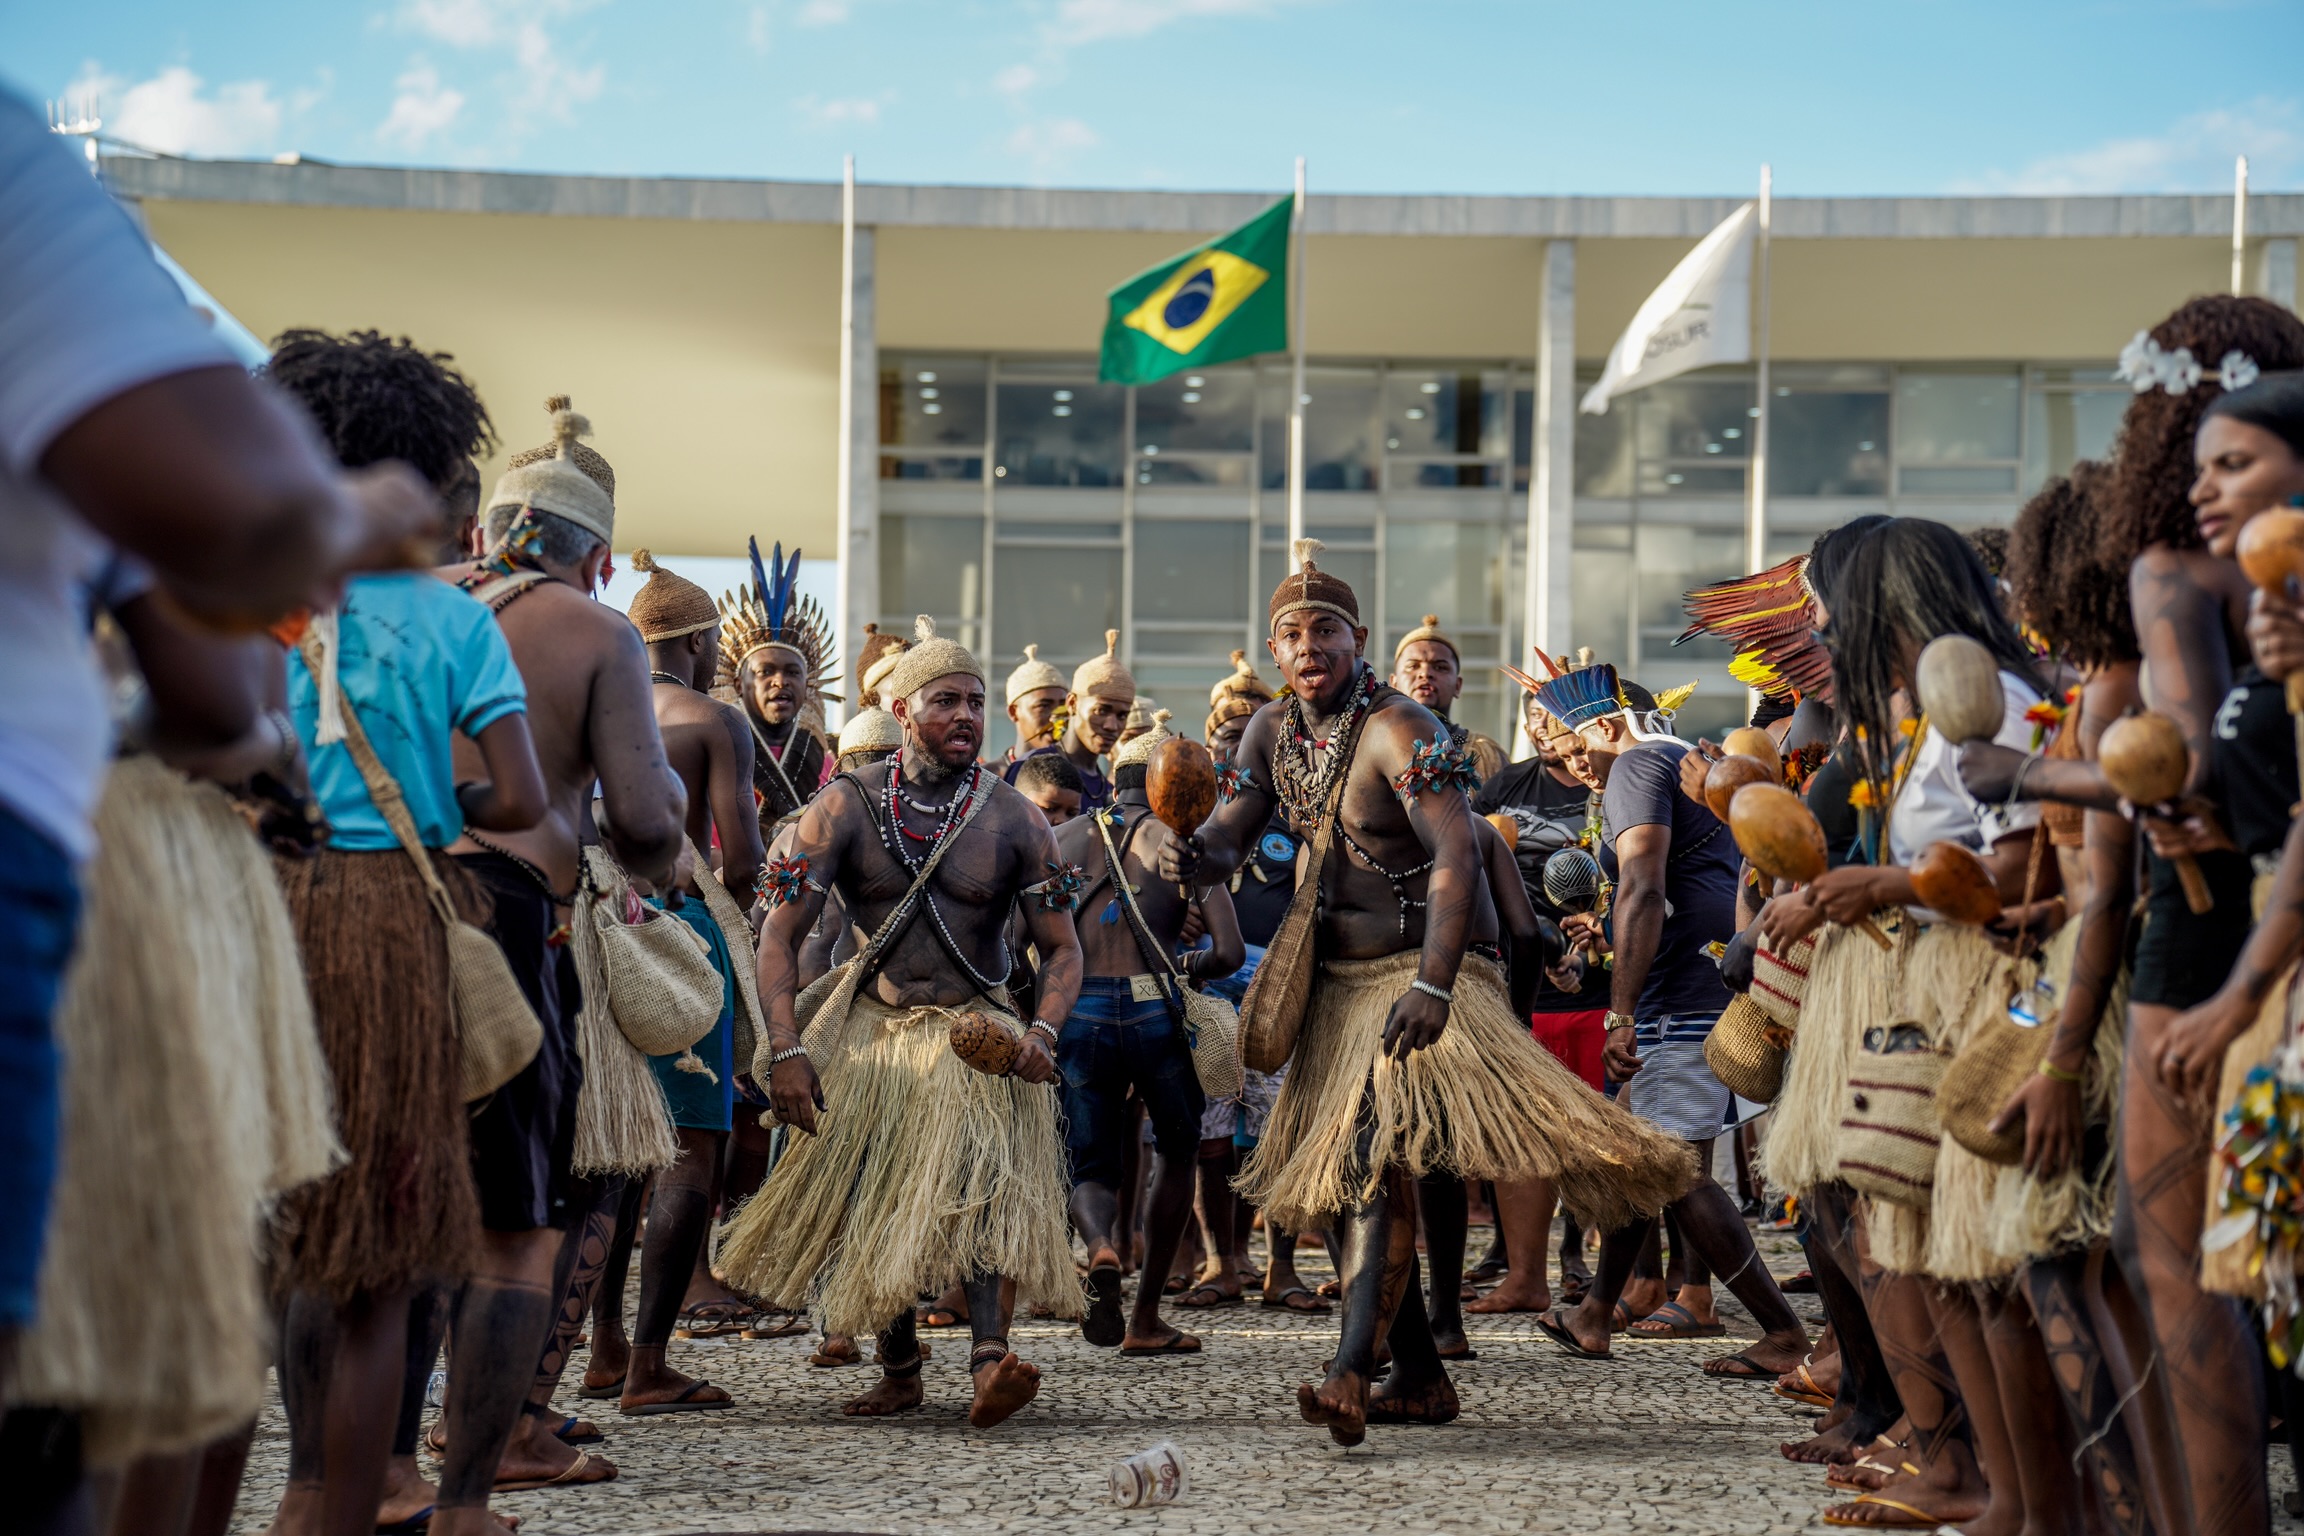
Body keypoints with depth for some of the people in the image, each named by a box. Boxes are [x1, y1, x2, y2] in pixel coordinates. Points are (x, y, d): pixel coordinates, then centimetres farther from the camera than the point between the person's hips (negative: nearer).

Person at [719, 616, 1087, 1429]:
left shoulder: (1014, 820, -3)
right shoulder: (846, 806, -5)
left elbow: (1062, 947, 1)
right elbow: (779, 935, -7)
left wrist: (1043, 1033, -19)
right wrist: (787, 1051, -19)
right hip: (870, 1029, 2)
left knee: (986, 1179, -24)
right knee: (871, 1202, 6)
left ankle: (990, 1359, -39)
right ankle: (899, 1368, 25)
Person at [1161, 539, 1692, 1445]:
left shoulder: (1397, 731, -17)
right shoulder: (1272, 733, 6)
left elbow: (1456, 853, -27)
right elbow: (1229, 836, 4)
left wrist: (1432, 985, -38)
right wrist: (1193, 860, -22)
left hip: (1421, 973, -8)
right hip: (1339, 981, 8)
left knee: (1377, 1158, -23)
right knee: (1335, 1176, 10)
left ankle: (1351, 1374, -33)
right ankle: (1421, 1378, 20)